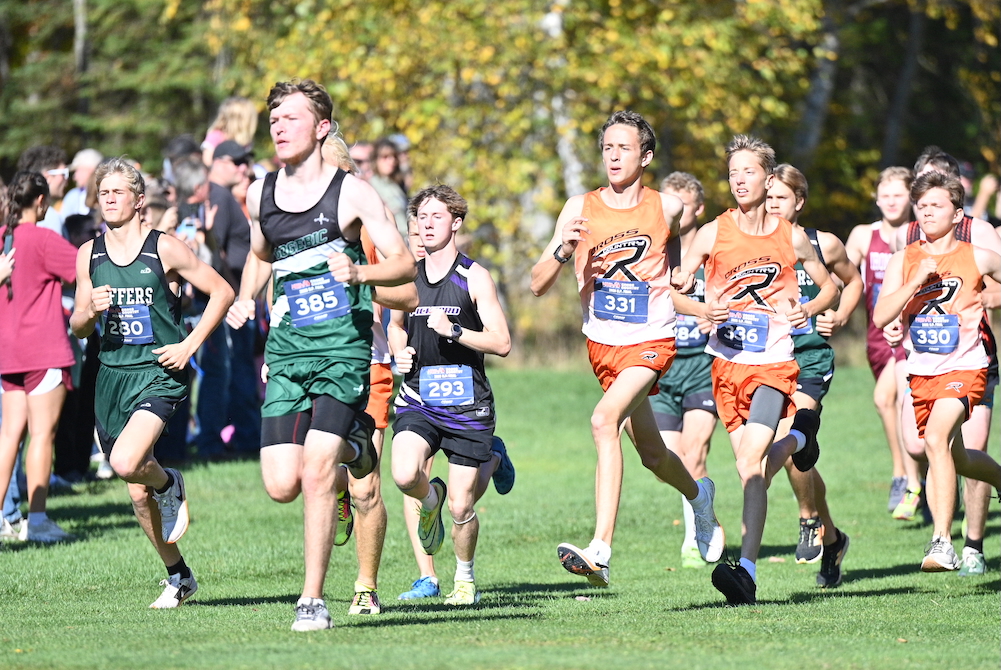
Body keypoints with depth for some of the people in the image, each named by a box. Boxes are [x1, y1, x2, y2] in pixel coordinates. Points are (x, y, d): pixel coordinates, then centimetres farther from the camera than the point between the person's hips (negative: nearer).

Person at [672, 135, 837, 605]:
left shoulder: (792, 238, 2)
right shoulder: (713, 234, 1)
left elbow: (829, 286, 17)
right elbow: (675, 287, 3)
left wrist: (808, 310, -4)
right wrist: (702, 310, -17)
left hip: (774, 360, -3)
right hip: (726, 362, 3)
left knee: (751, 461, -18)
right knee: (749, 467, 8)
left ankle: (747, 568, -22)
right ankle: (798, 438, 43)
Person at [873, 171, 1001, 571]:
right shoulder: (903, 261, 4)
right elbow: (881, 317, -7)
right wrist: (916, 280, -16)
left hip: (964, 367, -5)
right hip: (922, 370, 5)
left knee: (936, 438, -28)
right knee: (954, 459, 17)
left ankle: (943, 542, -30)